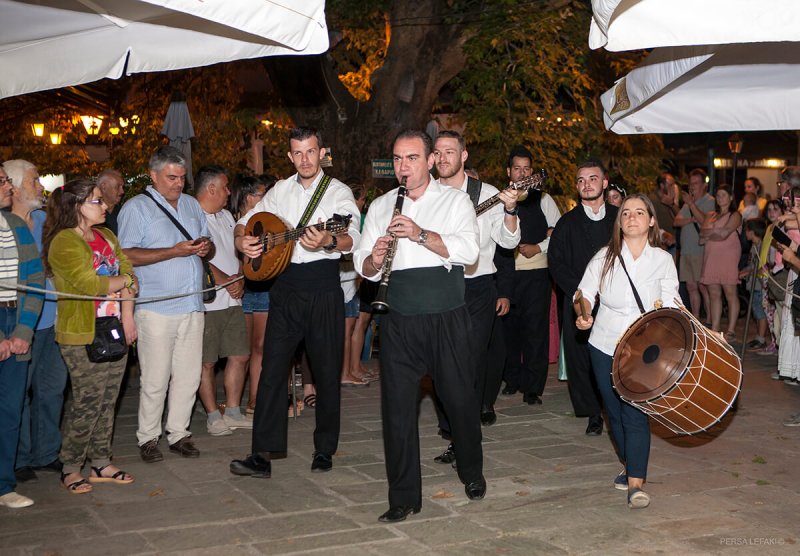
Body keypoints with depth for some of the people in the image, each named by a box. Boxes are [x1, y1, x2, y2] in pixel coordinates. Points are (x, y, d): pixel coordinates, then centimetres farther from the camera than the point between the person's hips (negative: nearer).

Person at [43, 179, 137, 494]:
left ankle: (101, 464, 20)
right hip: (82, 337, -7)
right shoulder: (64, 242, -10)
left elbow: (127, 271, 8)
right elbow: (89, 283, -20)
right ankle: (70, 469, 10)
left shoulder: (107, 236, 15)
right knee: (87, 403, -4)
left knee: (107, 401, 10)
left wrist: (127, 316, -4)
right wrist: (124, 282, -4)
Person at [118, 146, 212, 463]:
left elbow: (208, 246, 25)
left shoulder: (192, 205, 18)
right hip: (156, 308, -6)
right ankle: (148, 438, 10)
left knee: (189, 376, 7)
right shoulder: (136, 208, -2)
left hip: (192, 305, 6)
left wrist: (205, 248, -1)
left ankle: (179, 433, 18)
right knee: (155, 379, -3)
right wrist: (175, 251, -16)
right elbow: (128, 256, -12)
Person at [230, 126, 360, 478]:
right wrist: (242, 240, -3)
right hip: (285, 286, 4)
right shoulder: (281, 190, 12)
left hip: (323, 288, -3)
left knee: (326, 371, 4)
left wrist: (328, 242, -40)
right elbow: (245, 222, 20)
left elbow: (352, 237, -19)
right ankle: (262, 454, 0)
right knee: (272, 368, -2)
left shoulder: (338, 192, -3)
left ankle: (325, 450, 18)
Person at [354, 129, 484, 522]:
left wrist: (421, 234, -20)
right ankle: (404, 497, 12)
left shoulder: (454, 201, 5)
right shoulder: (380, 206, 13)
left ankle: (472, 473, 33)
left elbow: (469, 251, -10)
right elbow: (362, 264, 11)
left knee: (459, 397, 7)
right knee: (397, 405, 1)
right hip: (399, 320, 2)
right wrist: (374, 259, -13)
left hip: (447, 317, -2)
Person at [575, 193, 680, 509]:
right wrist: (584, 314, -17)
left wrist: (665, 308, -18)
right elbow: (585, 292, 2)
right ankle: (629, 465, 32)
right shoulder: (605, 257, 1)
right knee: (615, 412, 12)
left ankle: (636, 483, -10)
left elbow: (670, 302, 3)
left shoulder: (663, 260, 1)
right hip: (605, 346, 2)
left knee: (635, 414, -11)